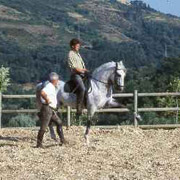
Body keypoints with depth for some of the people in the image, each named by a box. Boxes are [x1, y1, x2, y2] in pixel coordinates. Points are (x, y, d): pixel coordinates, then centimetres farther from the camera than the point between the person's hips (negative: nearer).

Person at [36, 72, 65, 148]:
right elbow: (42, 93, -34)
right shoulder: (49, 87, -16)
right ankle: (39, 143, 0)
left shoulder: (52, 87, 15)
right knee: (44, 127, -6)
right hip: (47, 108, -11)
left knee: (59, 122, 16)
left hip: (52, 110, 11)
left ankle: (62, 140, 23)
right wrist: (47, 100, -24)